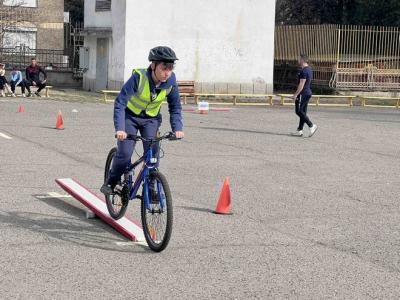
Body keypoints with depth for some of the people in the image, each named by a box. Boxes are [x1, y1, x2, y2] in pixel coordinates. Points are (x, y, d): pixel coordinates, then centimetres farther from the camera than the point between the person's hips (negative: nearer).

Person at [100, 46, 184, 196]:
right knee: (125, 153, -14)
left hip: (151, 119, 3)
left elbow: (175, 107, -7)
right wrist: (119, 128, -43)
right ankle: (110, 183, 10)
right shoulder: (139, 77, -31)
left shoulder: (170, 81, -20)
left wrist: (177, 128, -21)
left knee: (153, 154, -13)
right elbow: (120, 102, -33)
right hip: (131, 116, -3)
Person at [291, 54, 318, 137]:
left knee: (299, 111, -7)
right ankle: (299, 130, 13)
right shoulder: (309, 70, 14)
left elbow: (301, 84, -21)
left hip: (303, 93, -10)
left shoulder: (303, 71, -18)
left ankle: (312, 126, -13)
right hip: (308, 93, 10)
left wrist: (296, 94, -18)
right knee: (302, 112, 10)